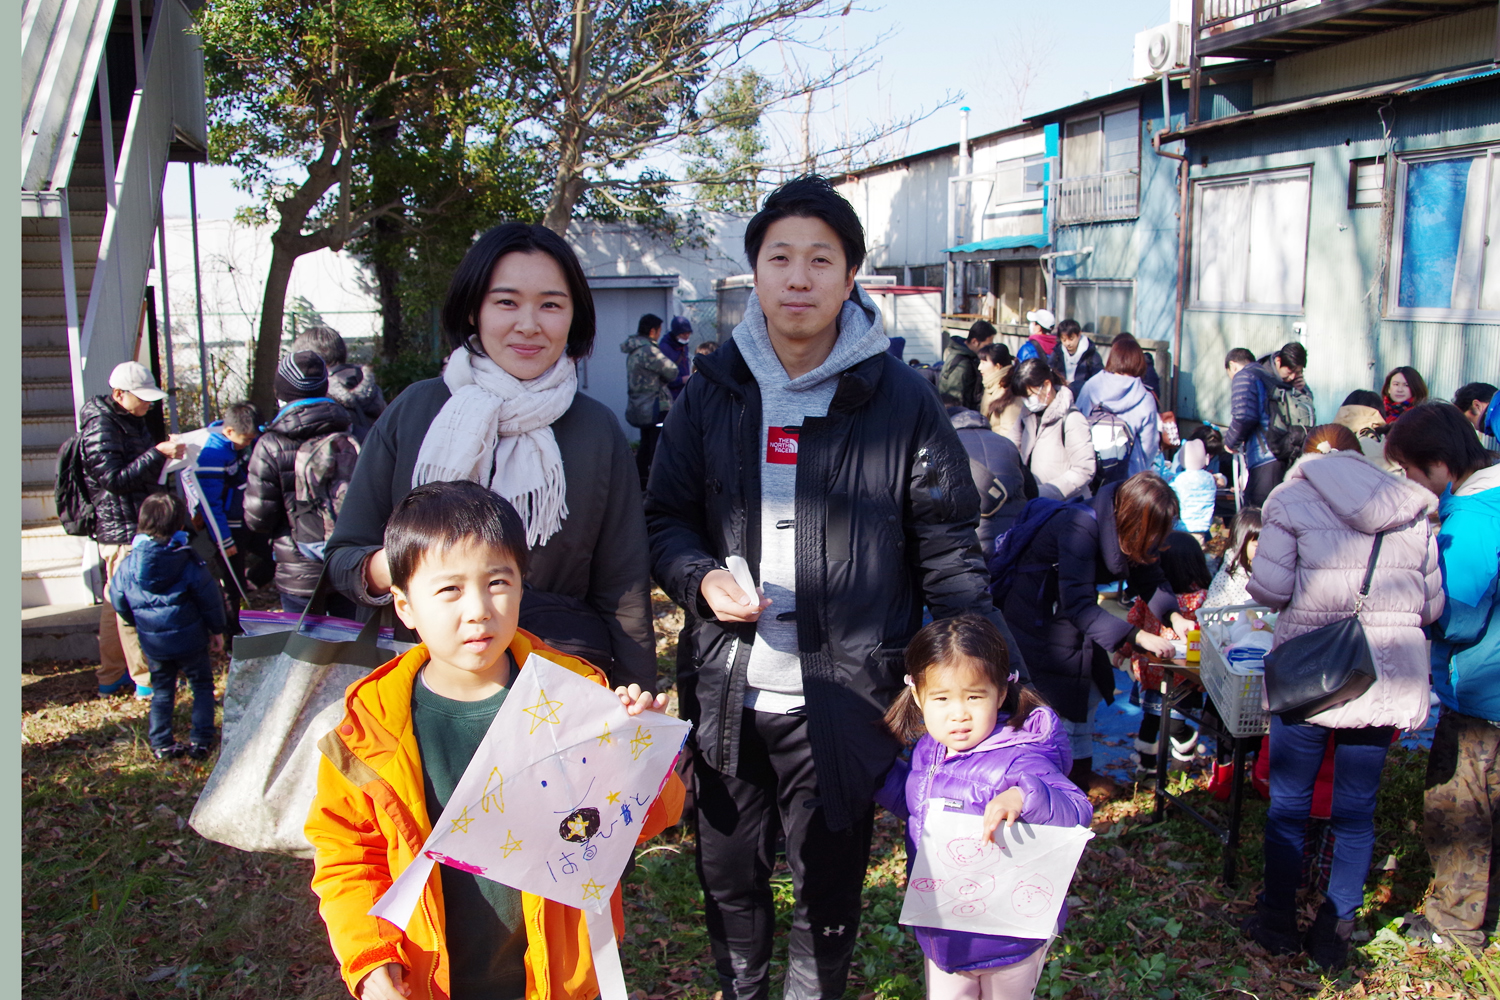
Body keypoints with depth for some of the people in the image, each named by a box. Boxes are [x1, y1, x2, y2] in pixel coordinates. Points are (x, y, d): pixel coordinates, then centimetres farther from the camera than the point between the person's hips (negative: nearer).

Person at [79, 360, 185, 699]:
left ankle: (112, 677, 27)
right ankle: (146, 680, 5)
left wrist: (167, 449, 7)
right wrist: (158, 453, -26)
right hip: (120, 529, -10)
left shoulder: (133, 419, 12)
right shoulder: (99, 427, -17)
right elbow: (115, 478, -24)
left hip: (139, 525, 10)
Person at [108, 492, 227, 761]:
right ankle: (200, 742, 11)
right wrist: (217, 630, 5)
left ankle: (161, 745, 21)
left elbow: (119, 603, 6)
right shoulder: (189, 562, -16)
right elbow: (210, 599, -9)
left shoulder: (127, 565, -6)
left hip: (153, 644, 3)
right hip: (189, 639, -3)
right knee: (202, 687, 13)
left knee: (162, 691, 19)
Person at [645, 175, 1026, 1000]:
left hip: (841, 698, -2)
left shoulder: (901, 400, -5)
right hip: (725, 691, 3)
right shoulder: (713, 392, 3)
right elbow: (666, 519, 9)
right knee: (728, 874, 19)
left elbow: (947, 550, -2)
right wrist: (702, 579, -11)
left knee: (828, 886, 14)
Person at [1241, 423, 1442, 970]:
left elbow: (1269, 588, -11)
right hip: (1389, 677, 3)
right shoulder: (1410, 510, 9)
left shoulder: (1293, 498, -2)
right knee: (1356, 810, 13)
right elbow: (1433, 604, 9)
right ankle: (1335, 932, 21)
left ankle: (1278, 921, 22)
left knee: (1288, 802, 11)